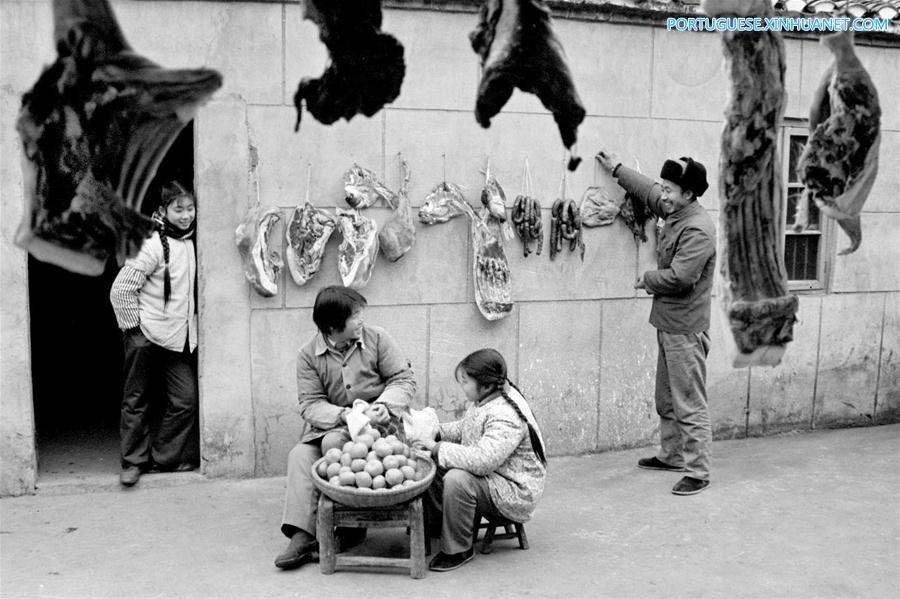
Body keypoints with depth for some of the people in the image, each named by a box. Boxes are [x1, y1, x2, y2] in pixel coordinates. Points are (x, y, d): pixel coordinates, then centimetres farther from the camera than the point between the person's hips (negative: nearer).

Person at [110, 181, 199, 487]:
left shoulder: (190, 242, 6)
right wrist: (133, 325, -11)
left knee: (186, 399, 3)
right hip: (147, 335, -6)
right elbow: (120, 289, -16)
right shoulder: (153, 245, -15)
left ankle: (166, 457, 18)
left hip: (178, 337, 6)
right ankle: (133, 461, 20)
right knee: (136, 401, 7)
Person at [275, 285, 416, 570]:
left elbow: (404, 379, -2)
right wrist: (344, 414, -26)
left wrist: (384, 405, -22)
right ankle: (302, 536, -23)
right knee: (300, 455, -21)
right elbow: (310, 405, -8)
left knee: (333, 443, -29)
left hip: (376, 421, -3)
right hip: (331, 423, 3)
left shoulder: (376, 338, -4)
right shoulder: (308, 355, -3)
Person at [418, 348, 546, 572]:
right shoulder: (485, 400, 2)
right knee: (433, 465, 1)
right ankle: (436, 522, 19)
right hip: (490, 477, 10)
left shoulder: (506, 417, -29)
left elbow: (483, 459, -39)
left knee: (456, 480, -32)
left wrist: (439, 449, -31)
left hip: (514, 491, -10)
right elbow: (462, 429, 20)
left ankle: (458, 550, -14)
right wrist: (436, 432, 1)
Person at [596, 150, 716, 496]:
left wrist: (647, 280, -9)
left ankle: (697, 472, 3)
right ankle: (672, 456, 34)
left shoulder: (698, 230, -21)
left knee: (689, 404, -4)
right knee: (667, 399, 20)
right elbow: (648, 191, 28)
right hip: (668, 324, 10)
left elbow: (678, 277, -27)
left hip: (686, 329, -10)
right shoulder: (674, 214, 8)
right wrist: (617, 169, 34)